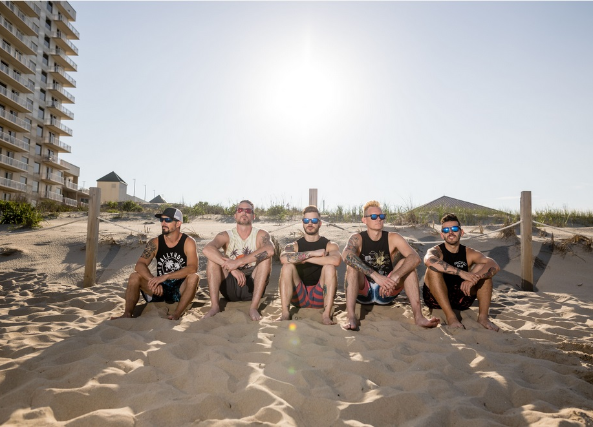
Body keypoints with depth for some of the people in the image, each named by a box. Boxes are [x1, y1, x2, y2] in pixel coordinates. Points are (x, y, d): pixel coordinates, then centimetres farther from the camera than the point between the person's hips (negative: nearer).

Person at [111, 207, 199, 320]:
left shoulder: (188, 242, -10)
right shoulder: (155, 243, 0)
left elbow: (193, 268, -25)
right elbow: (139, 265, -11)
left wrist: (165, 276, -33)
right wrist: (152, 280, -31)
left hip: (180, 290, -3)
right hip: (160, 288, 3)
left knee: (194, 277, -32)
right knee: (135, 276, -14)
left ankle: (176, 315, -33)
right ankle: (127, 314, -21)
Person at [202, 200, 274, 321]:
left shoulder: (260, 235, -2)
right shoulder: (226, 236, 0)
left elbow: (269, 250, -28)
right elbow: (207, 249, -22)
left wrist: (237, 262, -32)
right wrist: (232, 269, -32)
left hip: (252, 286, -1)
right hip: (230, 288, 1)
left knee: (266, 257, -23)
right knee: (214, 257, -17)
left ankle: (254, 307, -25)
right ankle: (215, 306, -21)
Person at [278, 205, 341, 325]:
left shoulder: (330, 245, 5)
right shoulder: (294, 246, 8)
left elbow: (336, 260, -23)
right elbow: (283, 258, -19)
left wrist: (304, 259, -18)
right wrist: (312, 253, -21)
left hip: (320, 297, -1)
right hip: (299, 298, 1)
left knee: (330, 267, -23)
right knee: (287, 266, -19)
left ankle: (326, 315, -27)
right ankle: (285, 313, -24)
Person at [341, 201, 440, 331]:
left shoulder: (393, 238, -4)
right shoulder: (357, 238, -8)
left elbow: (415, 258, -21)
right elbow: (346, 255, -33)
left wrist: (395, 277, -39)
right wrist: (375, 276, -43)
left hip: (386, 292, 2)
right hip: (363, 291, -1)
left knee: (406, 263, -20)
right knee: (353, 264, -28)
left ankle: (418, 316, -30)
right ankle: (351, 316, -41)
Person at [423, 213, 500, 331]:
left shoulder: (469, 253, 0)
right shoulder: (437, 251, -9)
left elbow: (494, 266, -18)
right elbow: (429, 260, -36)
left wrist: (473, 279, -37)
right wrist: (461, 273, -43)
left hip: (461, 299, 3)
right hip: (436, 299, -3)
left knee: (482, 268, -12)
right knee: (433, 269, -28)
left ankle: (483, 316, -16)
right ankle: (450, 316, -30)